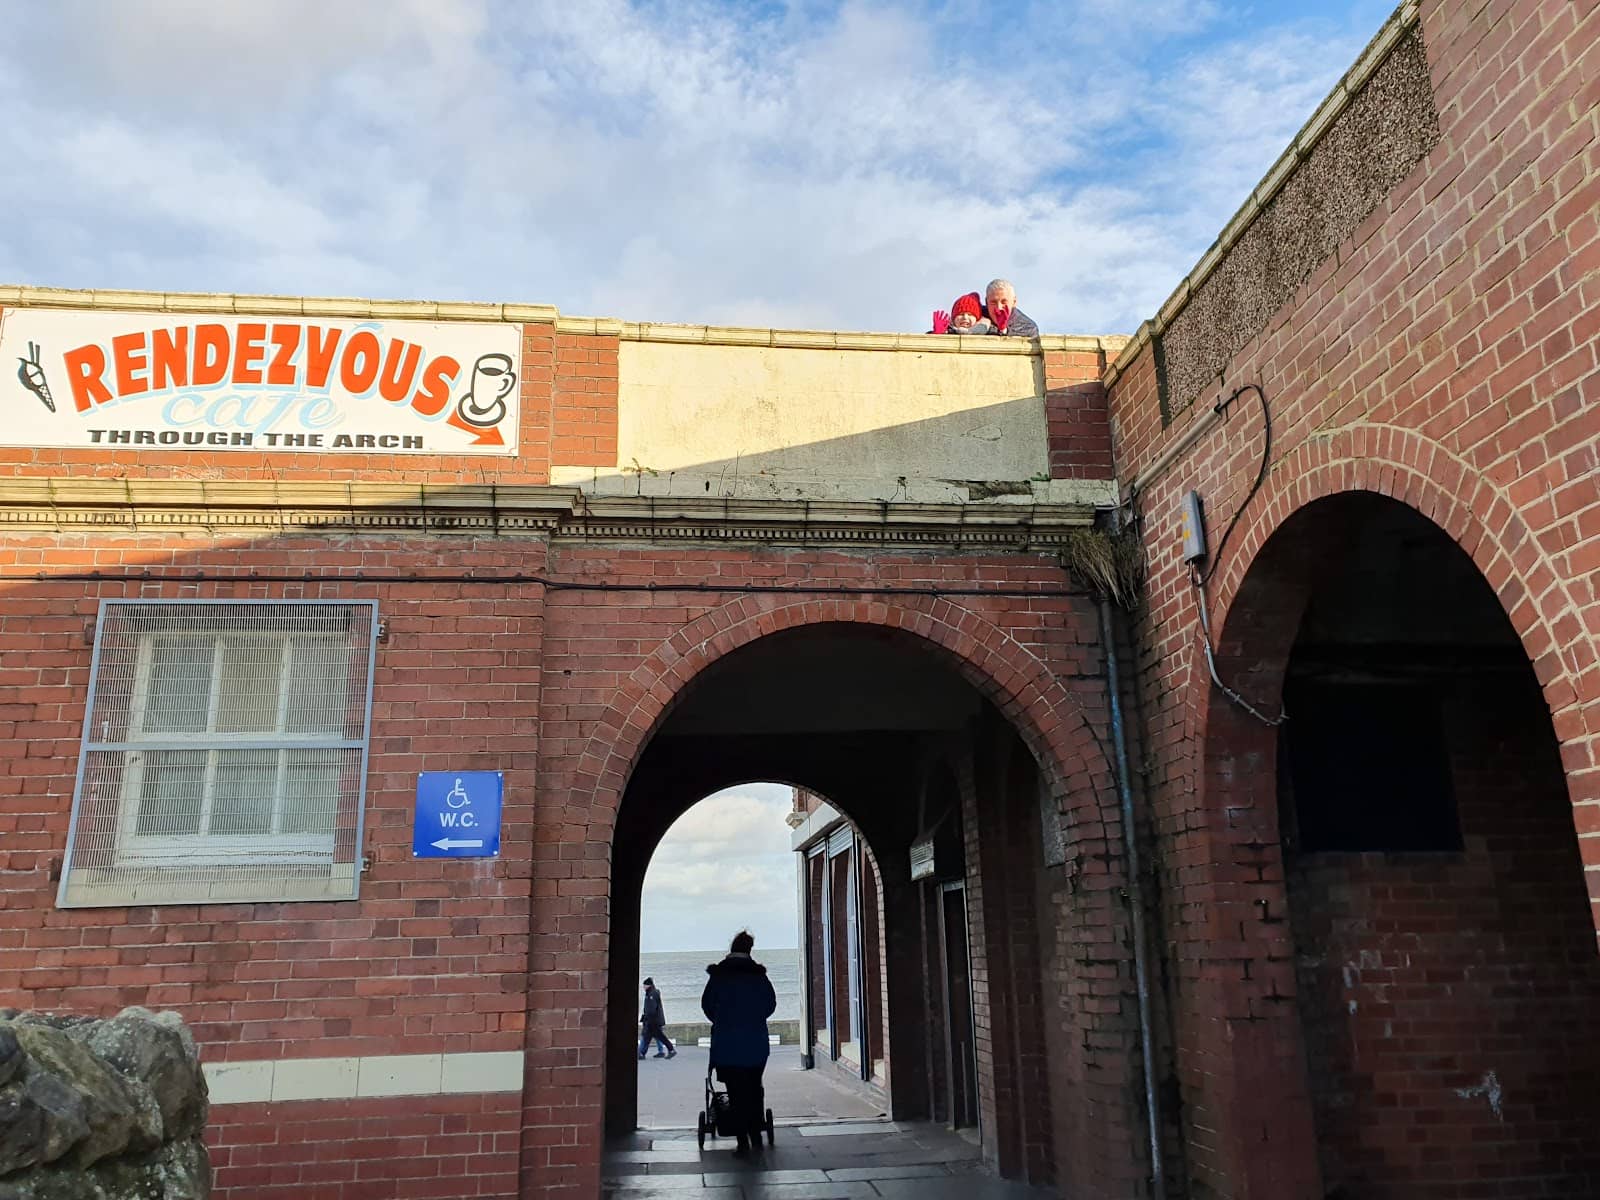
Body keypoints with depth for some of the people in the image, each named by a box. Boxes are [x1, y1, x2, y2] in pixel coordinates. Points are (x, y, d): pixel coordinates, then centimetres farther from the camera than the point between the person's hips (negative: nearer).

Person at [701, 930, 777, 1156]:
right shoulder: (759, 974, 0)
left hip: (727, 1044, -1)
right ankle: (756, 1137, 16)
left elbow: (707, 1004, 5)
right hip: (756, 1043, 1)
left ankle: (742, 1142, 2)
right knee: (755, 1089, 15)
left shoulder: (718, 975, -2)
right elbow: (771, 1004, 4)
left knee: (736, 1092, 3)